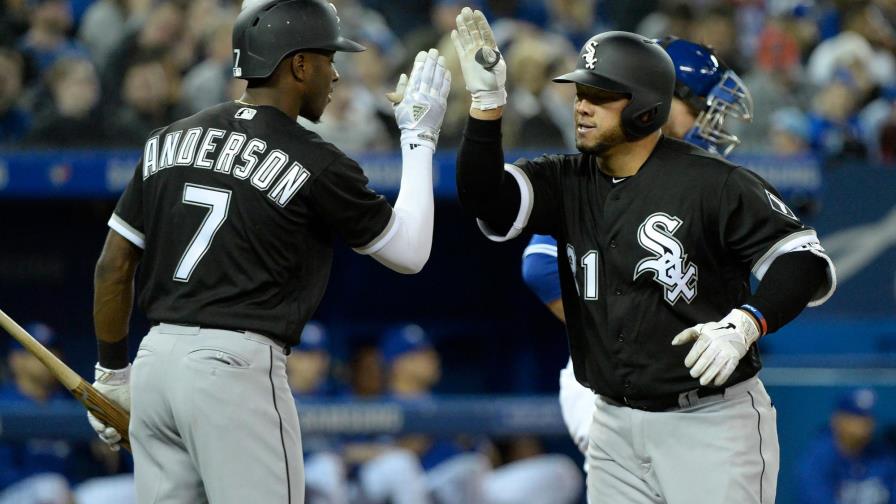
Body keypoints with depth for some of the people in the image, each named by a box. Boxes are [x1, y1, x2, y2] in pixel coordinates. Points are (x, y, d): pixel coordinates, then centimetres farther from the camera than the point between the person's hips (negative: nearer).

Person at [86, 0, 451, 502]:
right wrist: (419, 137, 12)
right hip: (237, 367, -7)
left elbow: (114, 266, 12)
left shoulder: (168, 142, 11)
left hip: (156, 359, 7)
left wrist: (112, 372, 21)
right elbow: (410, 252, 5)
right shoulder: (314, 162, -6)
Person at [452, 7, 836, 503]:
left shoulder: (712, 184, -12)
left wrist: (744, 324, -30)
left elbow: (807, 262, -14)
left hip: (711, 422, -6)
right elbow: (487, 202, -7)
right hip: (616, 422, 6)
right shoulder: (569, 182, 6)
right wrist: (486, 103, -17)